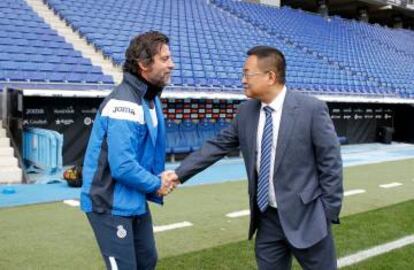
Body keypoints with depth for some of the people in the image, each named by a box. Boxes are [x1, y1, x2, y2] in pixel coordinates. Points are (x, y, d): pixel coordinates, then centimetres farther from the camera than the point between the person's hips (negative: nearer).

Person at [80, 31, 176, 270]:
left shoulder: (151, 98, 7)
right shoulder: (124, 104, -26)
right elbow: (123, 167, -31)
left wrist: (160, 179, -4)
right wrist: (156, 185, -15)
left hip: (136, 200, 10)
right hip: (111, 205, -10)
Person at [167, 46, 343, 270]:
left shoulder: (312, 109, -13)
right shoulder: (246, 111, 2)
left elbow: (330, 162, -10)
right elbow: (218, 146, 8)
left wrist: (328, 213, -9)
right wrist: (180, 173, 2)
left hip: (306, 217, -4)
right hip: (267, 218, 5)